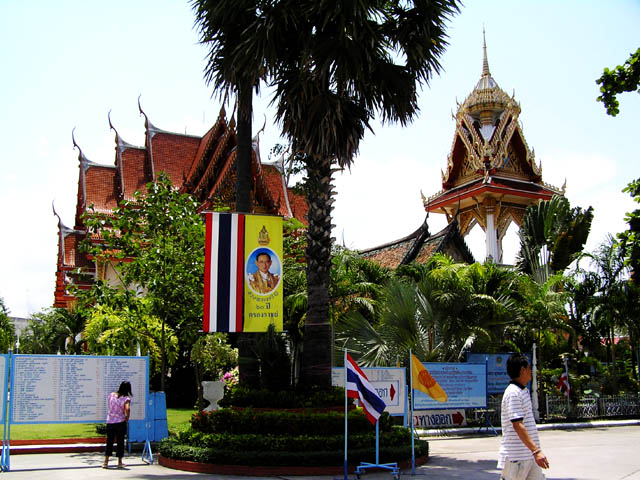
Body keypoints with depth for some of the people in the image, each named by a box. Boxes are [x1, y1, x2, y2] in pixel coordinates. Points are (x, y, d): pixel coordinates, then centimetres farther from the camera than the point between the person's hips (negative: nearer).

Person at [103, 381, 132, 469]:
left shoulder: (111, 395, 2)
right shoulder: (126, 398, -12)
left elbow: (108, 407, 14)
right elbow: (127, 409, -28)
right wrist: (127, 417, -12)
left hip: (109, 422, 3)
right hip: (120, 422, -3)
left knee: (109, 442, 12)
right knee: (120, 442, 9)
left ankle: (106, 462, 9)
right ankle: (120, 463, 14)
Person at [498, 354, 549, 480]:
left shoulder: (523, 391, 15)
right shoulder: (513, 393, -17)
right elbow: (517, 426, -24)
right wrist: (536, 450, -29)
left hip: (529, 454, 9)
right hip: (516, 456, -9)